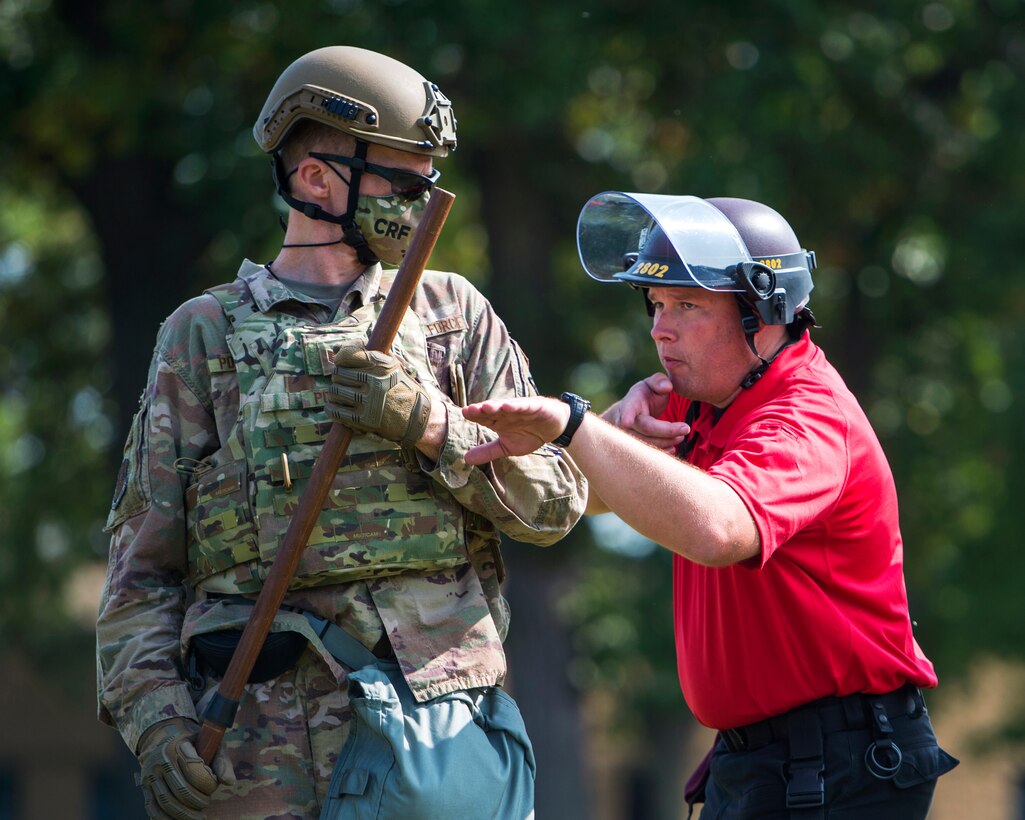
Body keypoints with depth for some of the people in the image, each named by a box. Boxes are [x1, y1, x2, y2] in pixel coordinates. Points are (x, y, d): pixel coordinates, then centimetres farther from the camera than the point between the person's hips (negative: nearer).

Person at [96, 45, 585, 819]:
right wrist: (153, 718, -8)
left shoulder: (453, 313, 14)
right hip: (268, 745, -1)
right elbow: (142, 561, 7)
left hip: (439, 710, 2)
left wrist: (431, 424, -9)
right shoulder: (203, 335, 9)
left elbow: (555, 501, 7)